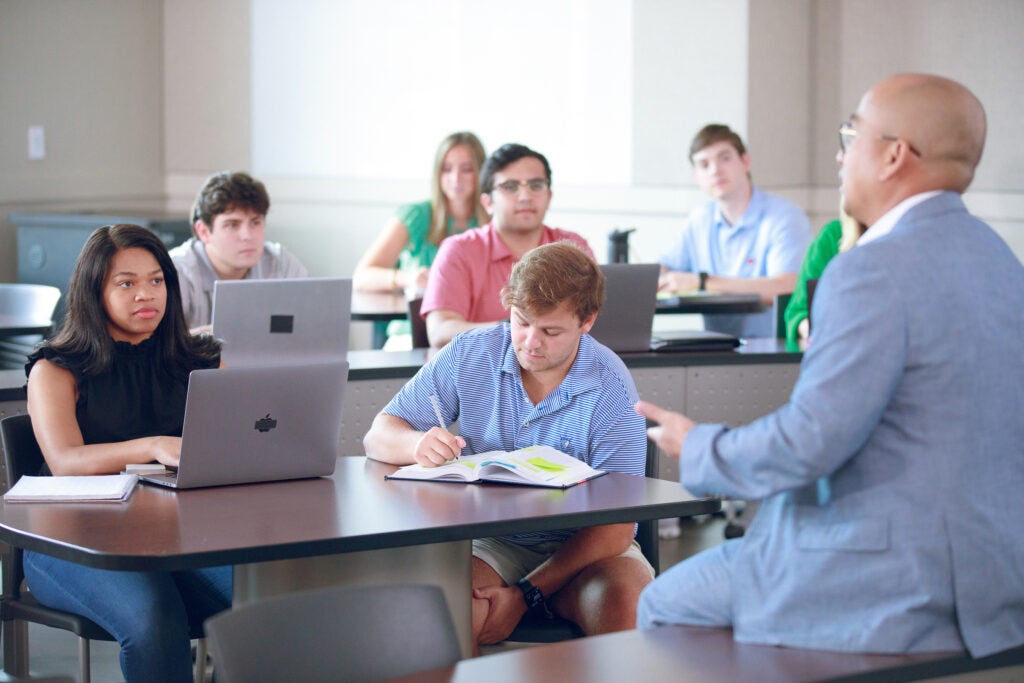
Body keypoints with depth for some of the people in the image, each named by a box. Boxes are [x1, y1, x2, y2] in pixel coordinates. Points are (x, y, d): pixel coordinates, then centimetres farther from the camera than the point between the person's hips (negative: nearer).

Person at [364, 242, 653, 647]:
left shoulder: (612, 391, -12)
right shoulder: (469, 356, -2)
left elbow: (614, 529, -15)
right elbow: (379, 436, 3)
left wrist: (525, 593, -25)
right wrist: (418, 444, -23)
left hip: (582, 551, -1)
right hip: (491, 544, 1)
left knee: (626, 598, -34)